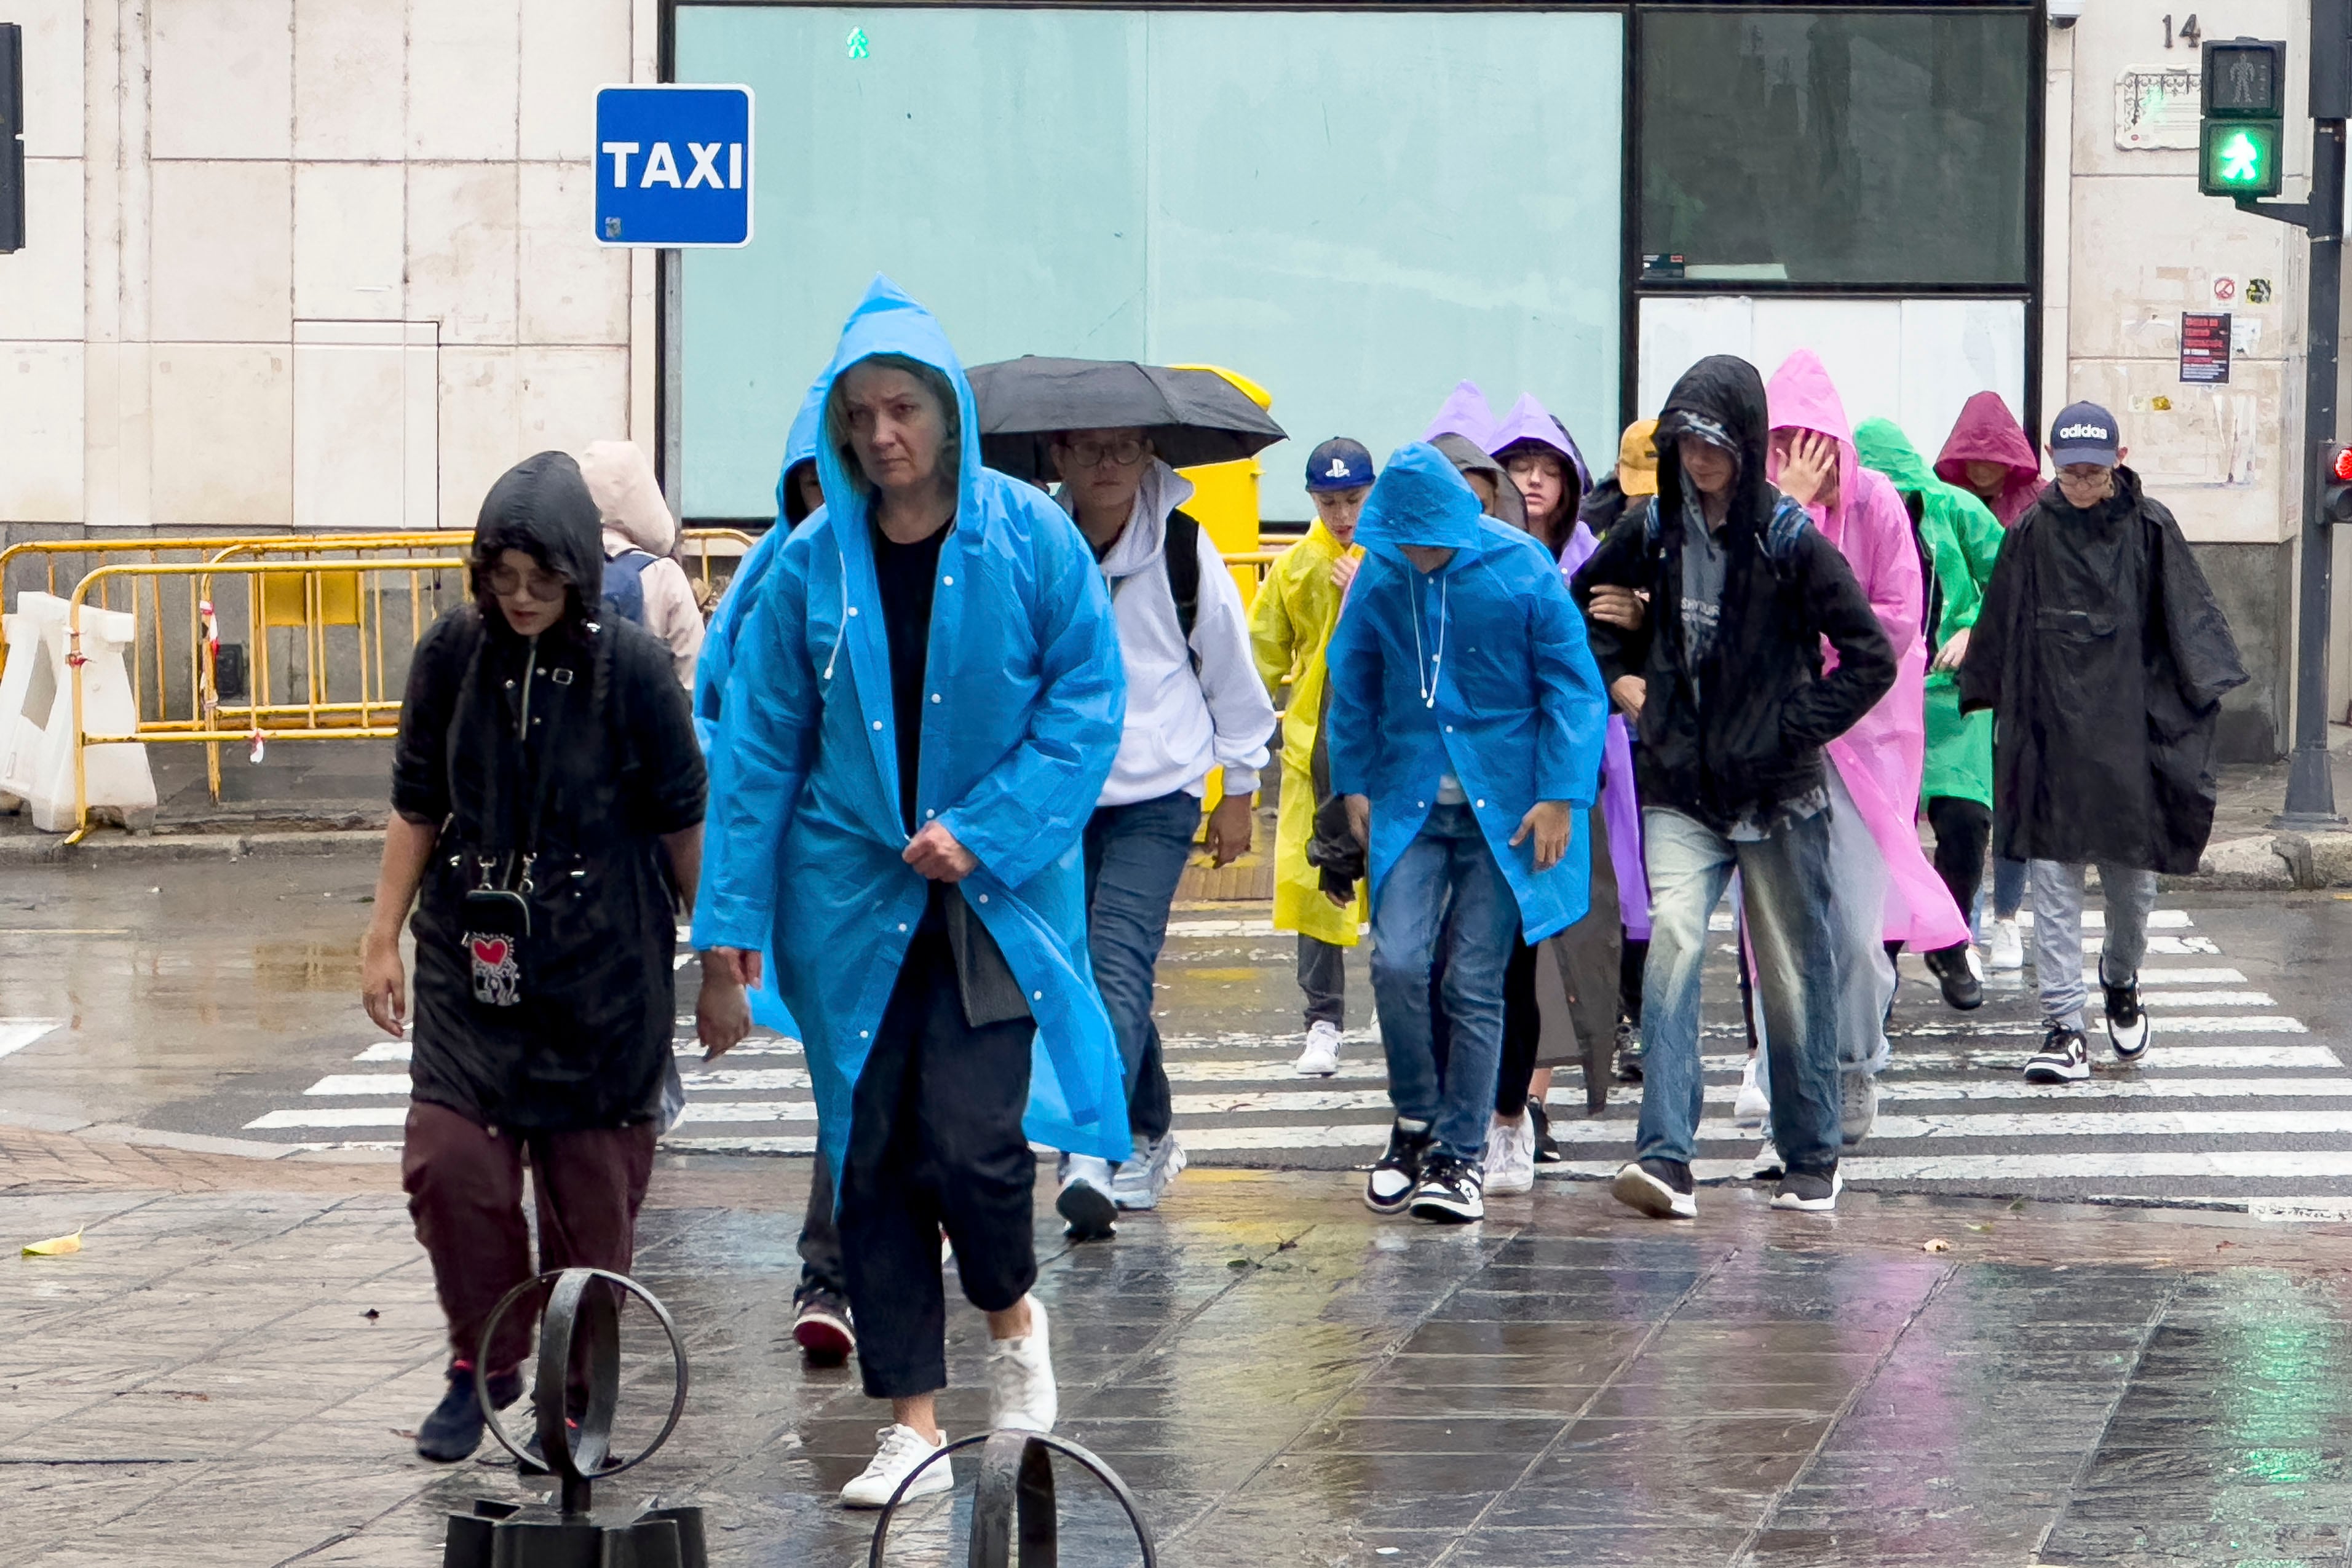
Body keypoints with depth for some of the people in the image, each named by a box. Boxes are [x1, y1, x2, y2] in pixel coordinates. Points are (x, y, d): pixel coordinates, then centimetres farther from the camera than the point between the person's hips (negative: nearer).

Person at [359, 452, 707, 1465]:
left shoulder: (630, 669, -8)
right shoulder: (452, 656, 0)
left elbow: (682, 823, 1)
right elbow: (416, 808, 10)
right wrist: (383, 937, 7)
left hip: (603, 968, -2)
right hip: (472, 961, 2)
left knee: (590, 1187, 2)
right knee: (448, 1160, -9)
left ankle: (574, 1389, 17)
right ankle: (484, 1362, 11)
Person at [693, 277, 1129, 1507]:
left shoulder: (1030, 540, -5)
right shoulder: (813, 564, 0)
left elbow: (1088, 704, -3)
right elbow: (759, 749, 2)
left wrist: (985, 832, -14)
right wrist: (729, 932, -2)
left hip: (997, 889, -2)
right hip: (852, 895, 2)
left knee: (970, 1141, -13)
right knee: (872, 1159, 3)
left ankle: (1012, 1316, 19)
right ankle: (911, 1427, 13)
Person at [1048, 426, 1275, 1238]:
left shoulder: (1184, 548, -6)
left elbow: (1232, 672, 6)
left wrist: (1238, 789, 10)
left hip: (1158, 797, -3)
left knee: (1117, 965, -17)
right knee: (1095, 975, 10)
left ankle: (1093, 1154, -29)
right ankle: (1151, 1136, 29)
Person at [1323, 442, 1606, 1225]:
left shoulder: (1521, 572, -8)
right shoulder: (1379, 578, 0)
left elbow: (1572, 688, -3)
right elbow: (1353, 687, 14)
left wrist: (1560, 796, -8)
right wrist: (1352, 784, 10)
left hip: (1503, 806, -2)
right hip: (1409, 801, 2)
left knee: (1474, 984, -2)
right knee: (1397, 963, -12)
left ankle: (1460, 1154, 8)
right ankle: (1416, 1124, 10)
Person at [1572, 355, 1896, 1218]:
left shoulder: (1791, 543, -7)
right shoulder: (1650, 534, 4)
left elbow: (1872, 657, -5)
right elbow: (1582, 607, 23)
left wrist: (1796, 726, -9)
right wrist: (1620, 678, 8)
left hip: (1779, 792, -2)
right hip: (1680, 790, 2)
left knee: (1794, 975, 7)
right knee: (1671, 946, -17)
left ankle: (1812, 1160, 22)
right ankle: (1664, 1157, -25)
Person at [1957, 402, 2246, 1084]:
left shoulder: (2150, 528, 0)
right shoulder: (2033, 534, 3)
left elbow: (2189, 619, -1)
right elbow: (1999, 630, 10)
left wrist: (2204, 682, -13)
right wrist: (1983, 697, 7)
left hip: (2129, 727, 0)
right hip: (2051, 729, 0)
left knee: (2132, 874, 7)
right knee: (2053, 878, -4)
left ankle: (2121, 982, 36)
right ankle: (2064, 1026, -3)